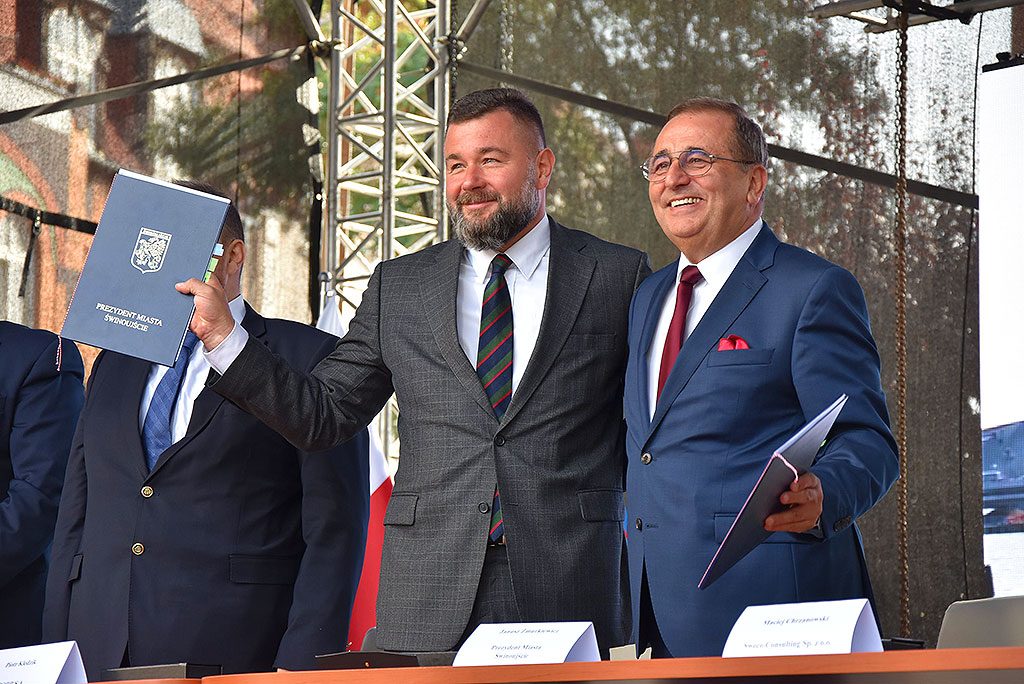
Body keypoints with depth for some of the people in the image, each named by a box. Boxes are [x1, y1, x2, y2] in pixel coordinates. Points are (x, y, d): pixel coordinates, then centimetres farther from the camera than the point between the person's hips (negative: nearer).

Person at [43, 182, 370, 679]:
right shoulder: (115, 364, 21)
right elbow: (75, 520, 19)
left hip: (232, 656, -5)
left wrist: (302, 667, -14)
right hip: (98, 655, 5)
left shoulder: (309, 361, 2)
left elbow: (334, 530, -5)